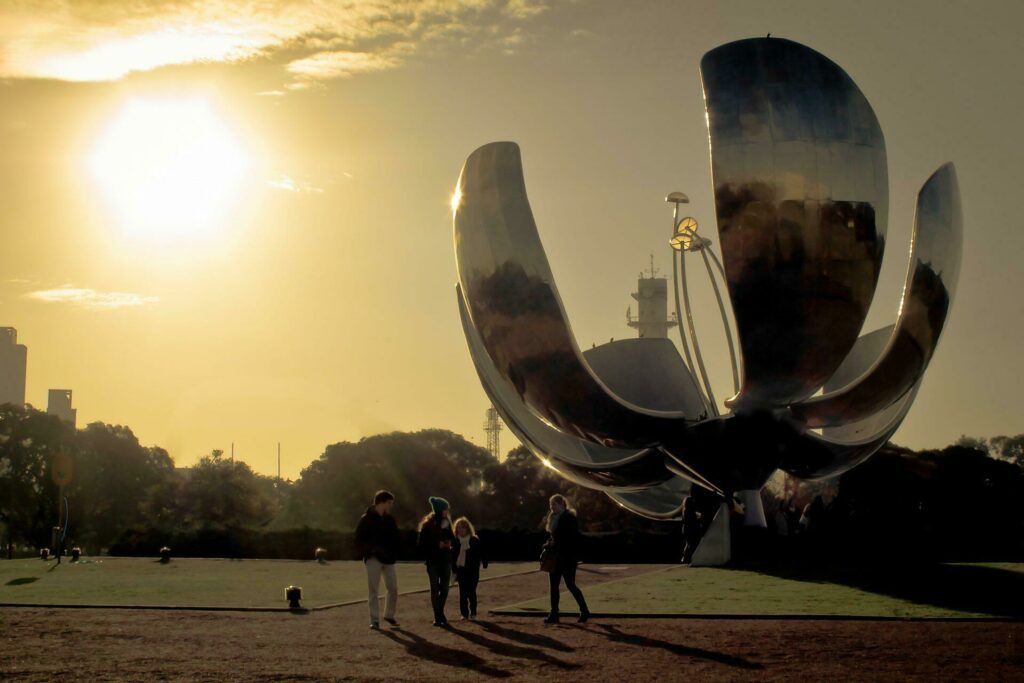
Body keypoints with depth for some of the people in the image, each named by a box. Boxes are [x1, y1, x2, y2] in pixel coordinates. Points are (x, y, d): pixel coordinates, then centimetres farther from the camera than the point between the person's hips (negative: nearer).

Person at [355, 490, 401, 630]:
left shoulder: (389, 519, 10)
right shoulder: (366, 519, -6)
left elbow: (395, 538, 16)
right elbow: (359, 540, -6)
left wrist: (394, 554, 2)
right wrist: (367, 552, -19)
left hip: (388, 559, 5)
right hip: (373, 559, -5)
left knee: (393, 589, 4)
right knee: (374, 591, -4)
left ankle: (389, 615, 24)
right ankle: (374, 621, 0)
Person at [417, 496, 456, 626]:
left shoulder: (446, 523, 8)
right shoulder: (427, 525, -8)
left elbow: (453, 541, 12)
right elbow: (422, 543, -10)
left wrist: (449, 543, -10)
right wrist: (438, 544, -17)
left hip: (445, 560, 5)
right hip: (433, 562, -5)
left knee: (445, 588, 3)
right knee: (435, 589, 0)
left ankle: (440, 614, 20)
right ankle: (438, 617, 3)